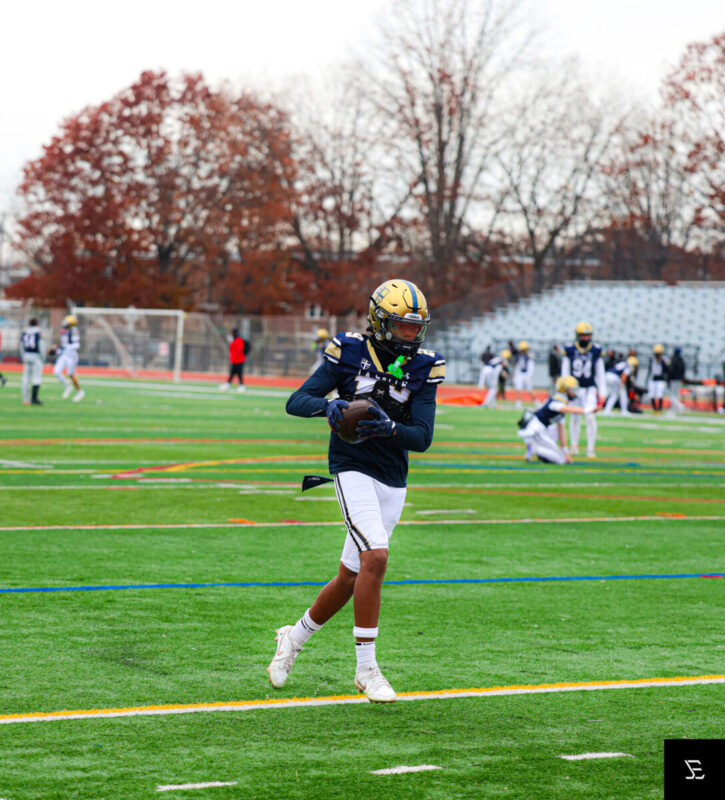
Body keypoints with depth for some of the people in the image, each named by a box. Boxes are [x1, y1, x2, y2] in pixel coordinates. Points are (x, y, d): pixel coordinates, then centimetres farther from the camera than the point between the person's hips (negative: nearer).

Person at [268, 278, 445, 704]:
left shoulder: (424, 367, -1)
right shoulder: (350, 353, -7)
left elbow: (423, 437, -6)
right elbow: (296, 402, -7)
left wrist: (389, 428, -26)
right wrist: (327, 406, -28)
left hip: (394, 482, 4)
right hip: (354, 471, -4)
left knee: (352, 576, 10)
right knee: (375, 558, -22)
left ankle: (295, 636, 34)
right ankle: (367, 668, -15)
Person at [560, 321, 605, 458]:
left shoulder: (596, 351, -1)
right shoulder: (569, 350, -3)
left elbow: (600, 373, 5)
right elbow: (565, 372, 3)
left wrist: (602, 392, 4)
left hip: (590, 389, -1)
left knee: (590, 417, -11)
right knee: (575, 417, 8)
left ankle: (591, 449, -6)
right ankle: (574, 446, 23)